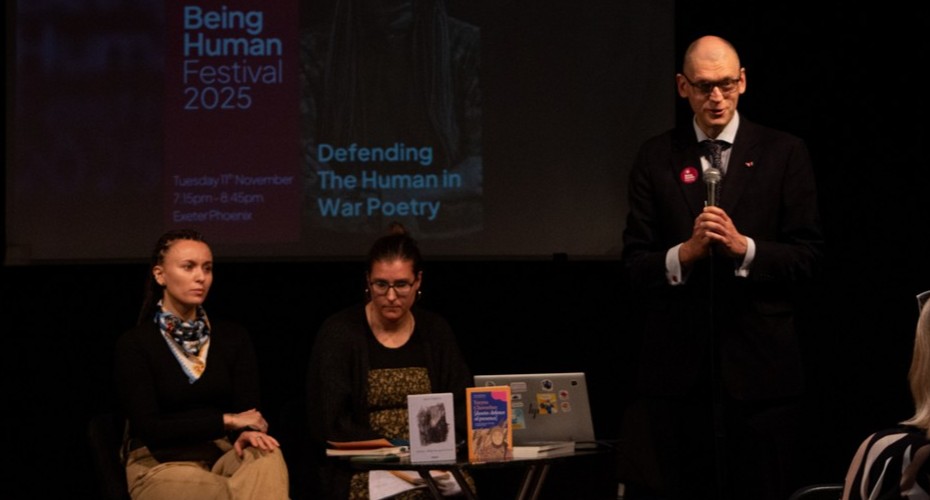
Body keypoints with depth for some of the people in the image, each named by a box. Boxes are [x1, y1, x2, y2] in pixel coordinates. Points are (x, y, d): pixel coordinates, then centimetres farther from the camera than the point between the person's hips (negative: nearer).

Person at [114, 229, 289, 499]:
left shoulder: (233, 337, 9)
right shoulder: (135, 344, -3)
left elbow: (249, 412, 1)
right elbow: (149, 427, -11)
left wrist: (247, 432, -24)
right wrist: (226, 421, -13)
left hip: (223, 456, 4)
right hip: (161, 464, -4)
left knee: (267, 457, -31)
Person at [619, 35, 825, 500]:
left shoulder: (784, 153, 4)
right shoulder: (656, 157, 7)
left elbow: (808, 258, -1)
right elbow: (634, 266, 3)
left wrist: (743, 247, -16)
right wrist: (685, 252, -15)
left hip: (759, 367, -1)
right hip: (679, 368, 1)